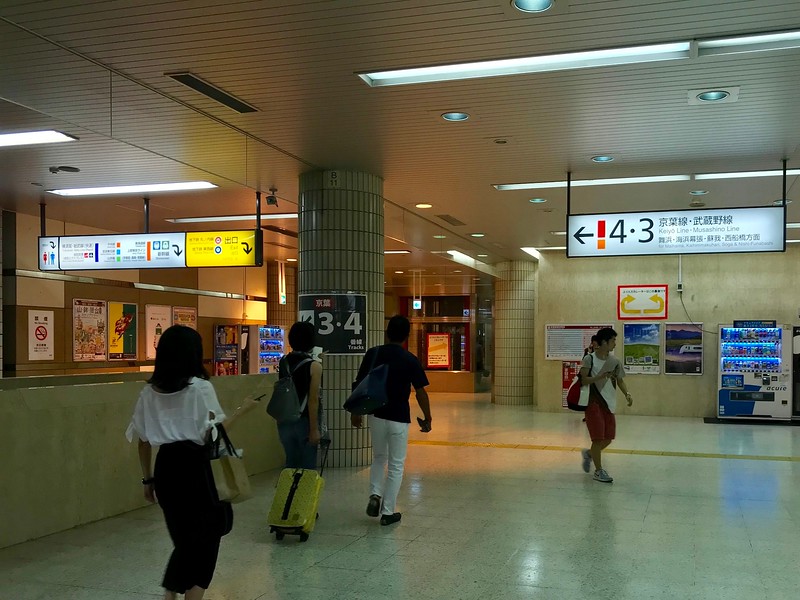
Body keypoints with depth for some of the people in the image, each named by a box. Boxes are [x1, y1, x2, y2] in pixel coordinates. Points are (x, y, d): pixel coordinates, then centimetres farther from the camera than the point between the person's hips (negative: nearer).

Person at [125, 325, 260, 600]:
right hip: (193, 466, -5)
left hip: (165, 467, 6)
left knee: (183, 536, 21)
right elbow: (210, 435, -13)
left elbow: (144, 441, 7)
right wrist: (241, 410, -3)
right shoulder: (200, 387, -11)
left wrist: (148, 478, 16)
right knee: (208, 529, 13)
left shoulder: (150, 391, 5)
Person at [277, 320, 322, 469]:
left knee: (291, 463, 15)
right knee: (307, 466, 4)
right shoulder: (314, 366, -14)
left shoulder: (283, 362, 1)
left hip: (285, 421, 5)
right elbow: (313, 400, -17)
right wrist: (314, 429, -15)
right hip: (304, 421, -5)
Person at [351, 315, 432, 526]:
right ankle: (388, 512, 11)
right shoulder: (410, 360, -10)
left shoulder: (372, 354, -3)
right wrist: (427, 418, 2)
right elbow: (420, 392, -9)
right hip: (399, 418, -3)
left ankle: (375, 494, 4)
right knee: (396, 465, 8)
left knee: (379, 458, 23)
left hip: (376, 415, 3)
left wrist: (355, 411, 11)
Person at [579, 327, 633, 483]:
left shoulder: (614, 361, 4)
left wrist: (627, 394, -5)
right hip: (593, 403, -6)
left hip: (609, 403, 6)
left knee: (608, 438, 8)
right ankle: (598, 471, 10)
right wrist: (600, 377, -29)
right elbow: (583, 380, -14)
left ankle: (589, 453, 35)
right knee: (599, 438, -4)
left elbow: (620, 379, 12)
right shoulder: (589, 359, -10)